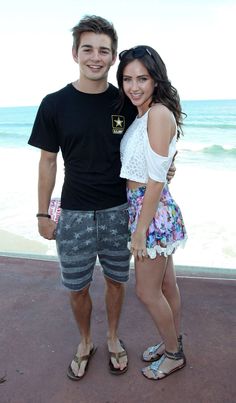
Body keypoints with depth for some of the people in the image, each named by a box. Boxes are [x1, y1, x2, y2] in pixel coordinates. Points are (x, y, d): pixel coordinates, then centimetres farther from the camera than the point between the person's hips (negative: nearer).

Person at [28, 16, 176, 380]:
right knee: (77, 288, 11)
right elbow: (48, 161, -1)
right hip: (74, 213, -1)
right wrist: (43, 214, 0)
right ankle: (85, 342, 39)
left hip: (118, 211, 1)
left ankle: (113, 338, 40)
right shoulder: (55, 105, -6)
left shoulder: (126, 103, -2)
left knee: (116, 280, 15)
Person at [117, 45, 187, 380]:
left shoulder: (159, 114, -18)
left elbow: (156, 180, -21)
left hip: (153, 211, -9)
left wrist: (140, 230, -18)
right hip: (143, 205, 9)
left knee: (147, 292, 7)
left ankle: (173, 355, 30)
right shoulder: (142, 115, 11)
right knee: (166, 283, 21)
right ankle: (172, 342, 42)